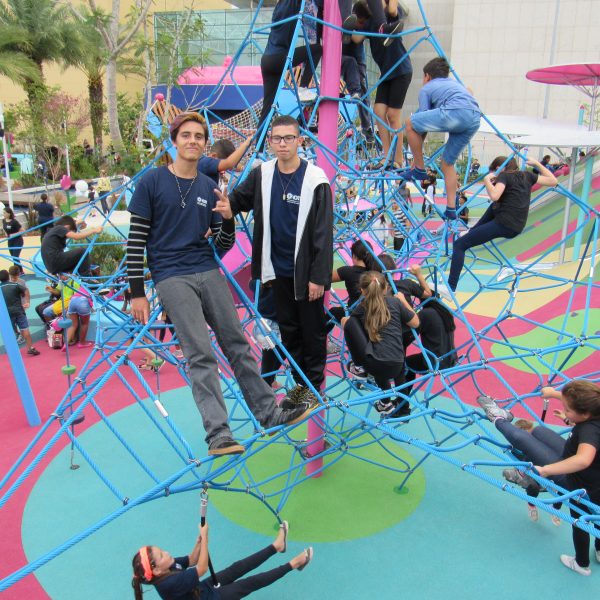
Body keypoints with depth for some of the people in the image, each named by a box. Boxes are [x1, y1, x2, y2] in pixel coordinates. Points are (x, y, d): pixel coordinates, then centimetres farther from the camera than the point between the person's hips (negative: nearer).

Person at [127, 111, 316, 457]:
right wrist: (137, 292, -5)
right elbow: (136, 239, -1)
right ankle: (218, 434, -9)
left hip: (208, 273, 4)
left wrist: (228, 219, -9)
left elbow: (223, 246, 12)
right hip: (171, 278, -4)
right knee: (201, 354, -11)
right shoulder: (152, 182, 0)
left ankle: (269, 413, 13)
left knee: (237, 343, 5)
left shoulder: (210, 188, 12)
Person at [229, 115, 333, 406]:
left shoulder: (315, 179, -12)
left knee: (312, 330, 8)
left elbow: (323, 233, -13)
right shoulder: (262, 174, 0)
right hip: (278, 269, 5)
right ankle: (300, 381, 31)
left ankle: (314, 384, 24)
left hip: (306, 271, -5)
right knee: (288, 329, 15)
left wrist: (319, 276, -16)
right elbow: (238, 199, 14)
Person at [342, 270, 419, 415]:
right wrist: (403, 300, 30)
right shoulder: (395, 302, 10)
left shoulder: (362, 308, 9)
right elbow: (415, 323, 19)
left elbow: (345, 322, 24)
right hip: (396, 367, 4)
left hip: (372, 365, -4)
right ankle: (402, 408, 42)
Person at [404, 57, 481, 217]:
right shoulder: (455, 83, 40)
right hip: (475, 120, 6)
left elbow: (424, 124, 20)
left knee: (411, 123, 12)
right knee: (448, 162, 20)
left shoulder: (426, 88, 23)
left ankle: (419, 169, 16)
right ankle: (451, 209, 18)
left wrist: (416, 156, 26)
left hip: (455, 112, -6)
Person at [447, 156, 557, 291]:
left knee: (459, 244, -9)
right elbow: (553, 181, 23)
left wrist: (486, 180, -5)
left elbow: (494, 196, -22)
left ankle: (450, 288, -21)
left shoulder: (504, 176, -2)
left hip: (503, 225, -8)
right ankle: (473, 231, 41)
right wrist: (536, 163, 29)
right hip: (517, 227, 8)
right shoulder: (526, 175, 16)